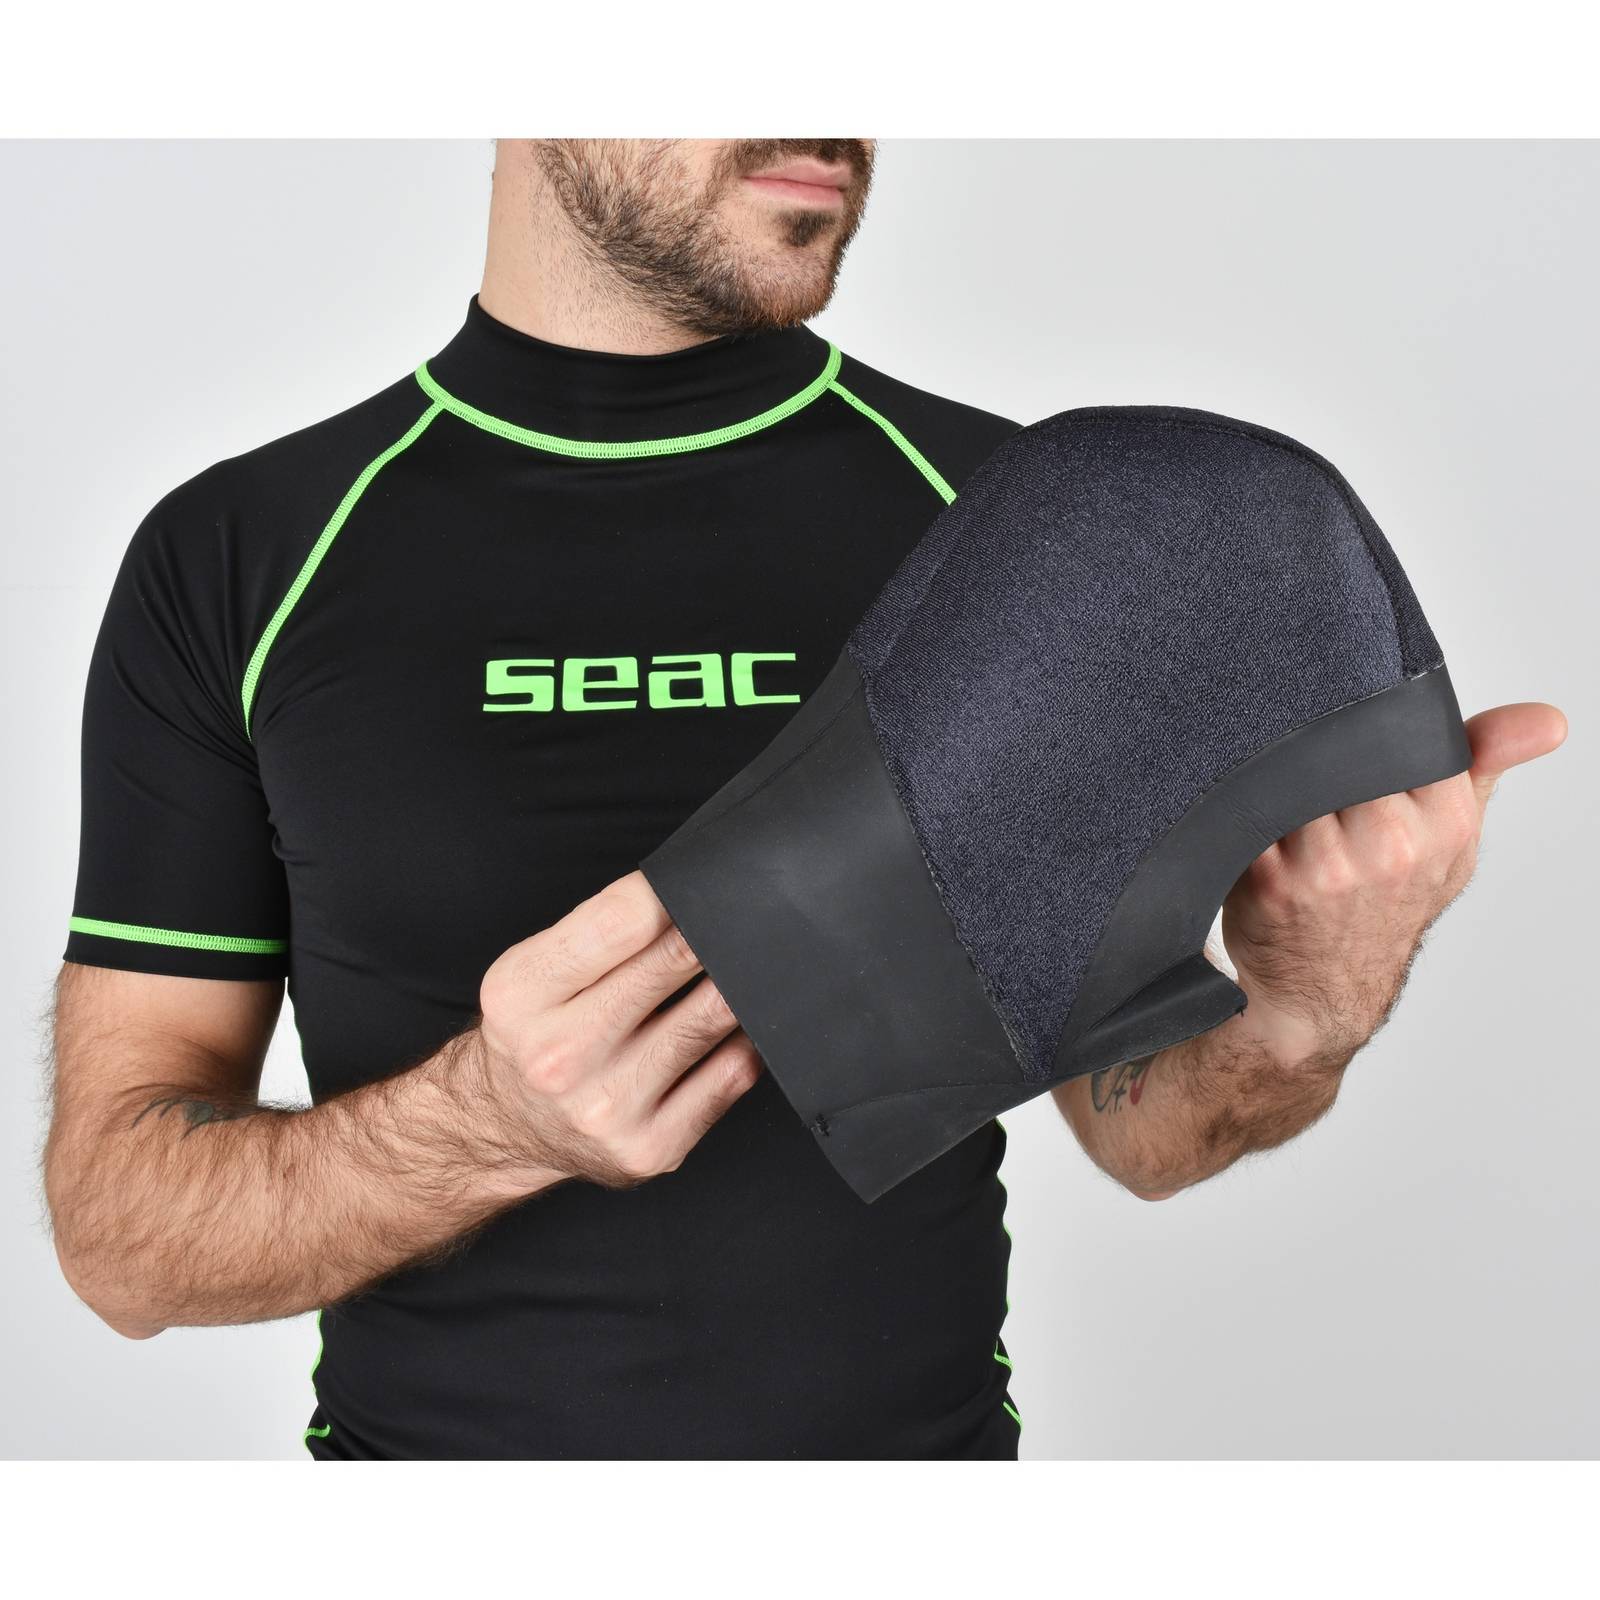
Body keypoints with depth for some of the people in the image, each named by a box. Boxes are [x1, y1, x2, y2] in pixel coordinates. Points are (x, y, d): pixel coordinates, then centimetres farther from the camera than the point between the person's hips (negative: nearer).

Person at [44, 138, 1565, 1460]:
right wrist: (494, 1122, -29)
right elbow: (118, 1234, -11)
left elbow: (1134, 1113, -3)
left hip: (931, 1416, 1)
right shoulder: (234, 561, -10)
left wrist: (1304, 1022, -25)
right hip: (430, 1426, 0)